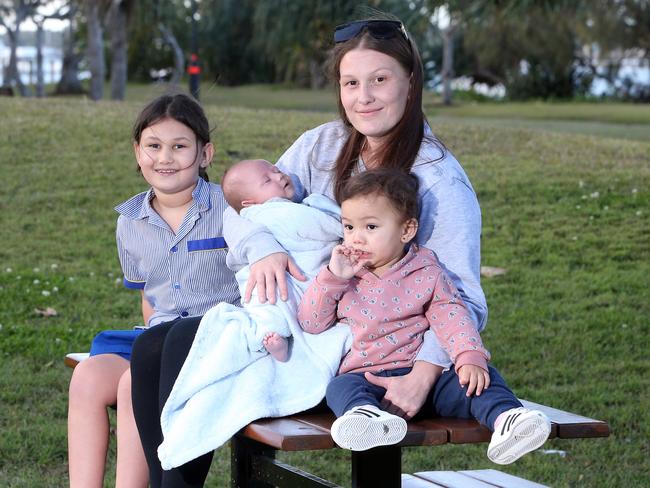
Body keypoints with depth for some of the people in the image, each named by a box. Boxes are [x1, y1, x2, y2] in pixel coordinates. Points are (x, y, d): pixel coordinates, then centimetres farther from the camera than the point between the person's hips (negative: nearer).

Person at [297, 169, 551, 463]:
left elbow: (451, 317, -4)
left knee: (481, 378, -22)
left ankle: (504, 419, -46)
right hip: (364, 377, 0)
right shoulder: (343, 278, 12)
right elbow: (310, 324, 9)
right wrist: (332, 278, -3)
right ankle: (365, 417, -64)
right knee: (341, 387, -33)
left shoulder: (426, 274, 6)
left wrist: (470, 357, -22)